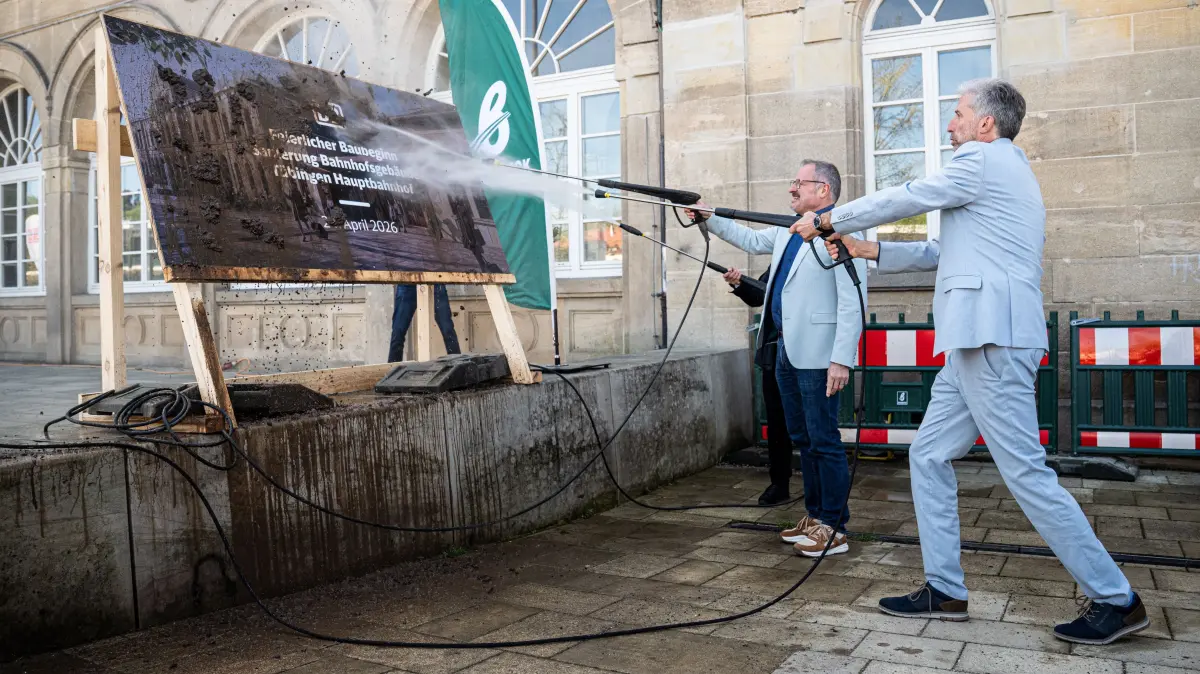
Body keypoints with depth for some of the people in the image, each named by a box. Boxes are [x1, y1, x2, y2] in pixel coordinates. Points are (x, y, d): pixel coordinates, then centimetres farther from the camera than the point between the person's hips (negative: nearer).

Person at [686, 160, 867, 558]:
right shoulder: (788, 231, 16)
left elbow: (852, 302, -17)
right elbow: (752, 240, 35)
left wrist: (842, 359, -22)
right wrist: (710, 219, 32)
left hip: (818, 355, -9)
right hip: (786, 350, 9)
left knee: (824, 441, -3)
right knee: (803, 439, 15)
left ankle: (834, 529, 6)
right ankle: (815, 515, 26)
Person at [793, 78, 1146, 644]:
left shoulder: (983, 159, -4)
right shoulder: (1005, 170, 26)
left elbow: (902, 199, -4)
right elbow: (948, 251, 27)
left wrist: (826, 220, 9)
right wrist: (872, 252, 24)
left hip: (993, 339, -10)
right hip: (975, 343, 10)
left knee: (1026, 473, -7)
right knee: (929, 455, 10)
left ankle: (1116, 600, 5)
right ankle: (945, 592, 15)